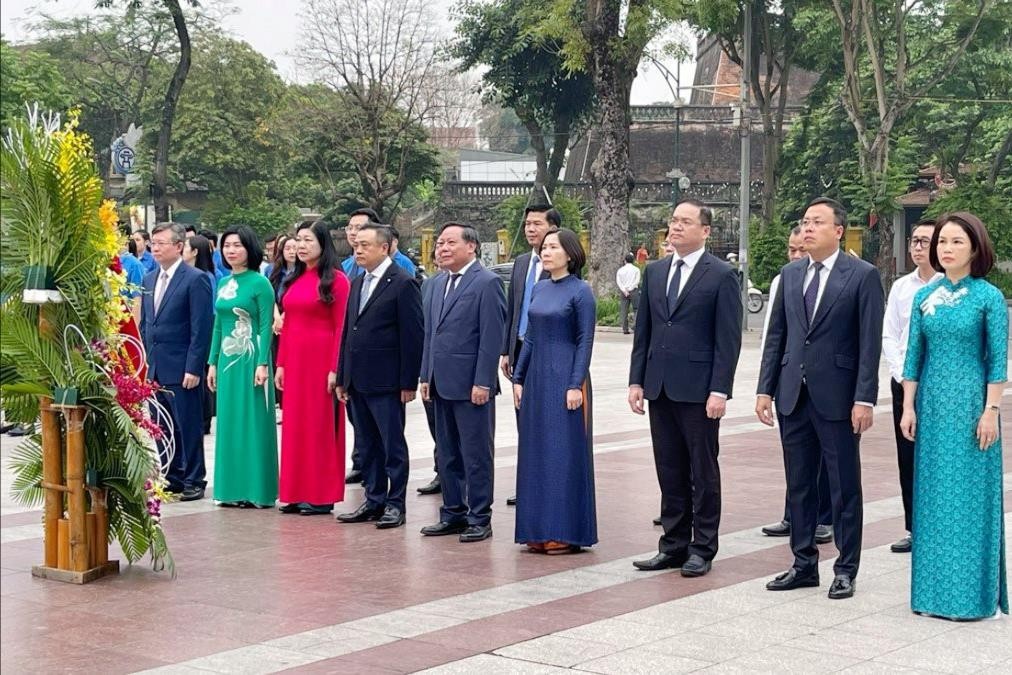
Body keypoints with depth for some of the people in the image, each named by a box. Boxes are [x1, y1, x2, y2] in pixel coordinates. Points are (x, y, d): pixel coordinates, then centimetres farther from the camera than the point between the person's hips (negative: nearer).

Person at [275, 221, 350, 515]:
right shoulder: (295, 279, 13)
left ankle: (321, 496, 6)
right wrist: (281, 363, 8)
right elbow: (287, 324, 13)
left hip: (321, 359, -7)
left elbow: (341, 327, -11)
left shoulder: (336, 279, -7)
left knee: (321, 424, 0)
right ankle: (297, 493, 15)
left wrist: (335, 369, -15)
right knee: (295, 425, 8)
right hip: (294, 360, 7)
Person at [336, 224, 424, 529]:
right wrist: (342, 377, 14)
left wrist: (408, 382, -14)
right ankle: (374, 500, 19)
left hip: (385, 381, -8)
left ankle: (395, 503, 6)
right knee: (368, 444, 12)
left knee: (393, 445, 0)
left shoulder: (403, 283, -9)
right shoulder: (357, 283, 15)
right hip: (358, 379, 8)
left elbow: (412, 335, -11)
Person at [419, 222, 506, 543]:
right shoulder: (440, 284, 16)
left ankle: (479, 519, 6)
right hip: (443, 384, 8)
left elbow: (492, 337, -14)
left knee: (476, 455, -1)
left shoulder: (487, 283, -10)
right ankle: (453, 514, 21)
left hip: (471, 384, -8)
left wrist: (482, 382, -17)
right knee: (447, 454, 13)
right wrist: (427, 376, 14)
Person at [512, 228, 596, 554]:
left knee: (565, 452, -4)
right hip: (537, 378, 7)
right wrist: (518, 378, 11)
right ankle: (540, 530, 15)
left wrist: (576, 386, -16)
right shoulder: (539, 289, 12)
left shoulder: (580, 291, -8)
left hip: (565, 379, -7)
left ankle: (566, 532, 2)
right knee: (535, 452, 8)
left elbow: (585, 341, -11)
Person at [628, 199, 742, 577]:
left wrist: (719, 390, -15)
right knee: (670, 472, 11)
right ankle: (673, 546, 19)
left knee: (703, 472, 4)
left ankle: (702, 549, 11)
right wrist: (636, 380, 7)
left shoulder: (722, 276, -5)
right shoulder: (655, 271, 11)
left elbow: (729, 340, -9)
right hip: (660, 388, 6)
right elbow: (643, 331, 14)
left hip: (698, 390, -5)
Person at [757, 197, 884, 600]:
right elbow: (776, 335, 12)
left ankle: (846, 570, 13)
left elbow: (870, 342, -9)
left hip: (837, 397, -5)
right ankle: (804, 564, 22)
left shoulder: (863, 276, -5)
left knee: (844, 487, 4)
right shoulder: (790, 274, 10)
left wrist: (864, 399, -14)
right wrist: (765, 389, 6)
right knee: (799, 485, 11)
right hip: (793, 396, 5)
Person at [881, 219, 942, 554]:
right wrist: (902, 374, -3)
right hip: (903, 383, 5)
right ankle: (914, 530, 17)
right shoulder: (900, 287, 9)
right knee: (907, 458, 8)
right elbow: (889, 336, 10)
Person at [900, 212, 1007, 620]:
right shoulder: (925, 297, 8)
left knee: (969, 494, -1)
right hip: (932, 403, 4)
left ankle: (970, 594, 7)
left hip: (971, 403, -4)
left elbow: (998, 360, -6)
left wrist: (990, 411, -11)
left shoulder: (989, 297, -4)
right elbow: (914, 356, 10)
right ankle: (933, 589, 17)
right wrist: (909, 407, 5)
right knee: (932, 493, 7)